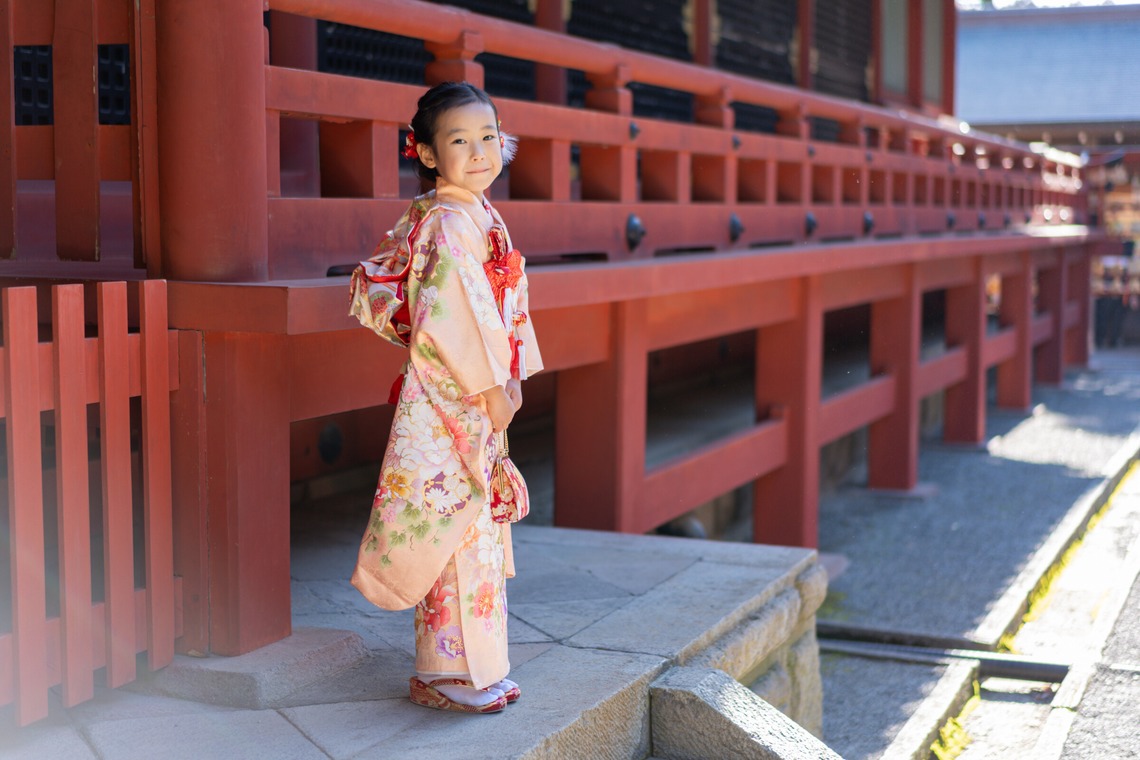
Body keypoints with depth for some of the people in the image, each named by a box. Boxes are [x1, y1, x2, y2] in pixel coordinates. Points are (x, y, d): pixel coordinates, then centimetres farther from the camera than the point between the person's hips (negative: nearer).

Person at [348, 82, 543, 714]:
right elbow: (452, 314, -22)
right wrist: (491, 388, -17)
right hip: (449, 401, -10)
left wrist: (514, 377, 9)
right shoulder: (448, 224, -16)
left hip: (483, 397, 10)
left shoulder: (483, 217, 13)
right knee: (460, 531, -3)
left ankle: (476, 668, 25)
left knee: (479, 532, 14)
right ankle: (450, 675, 8)